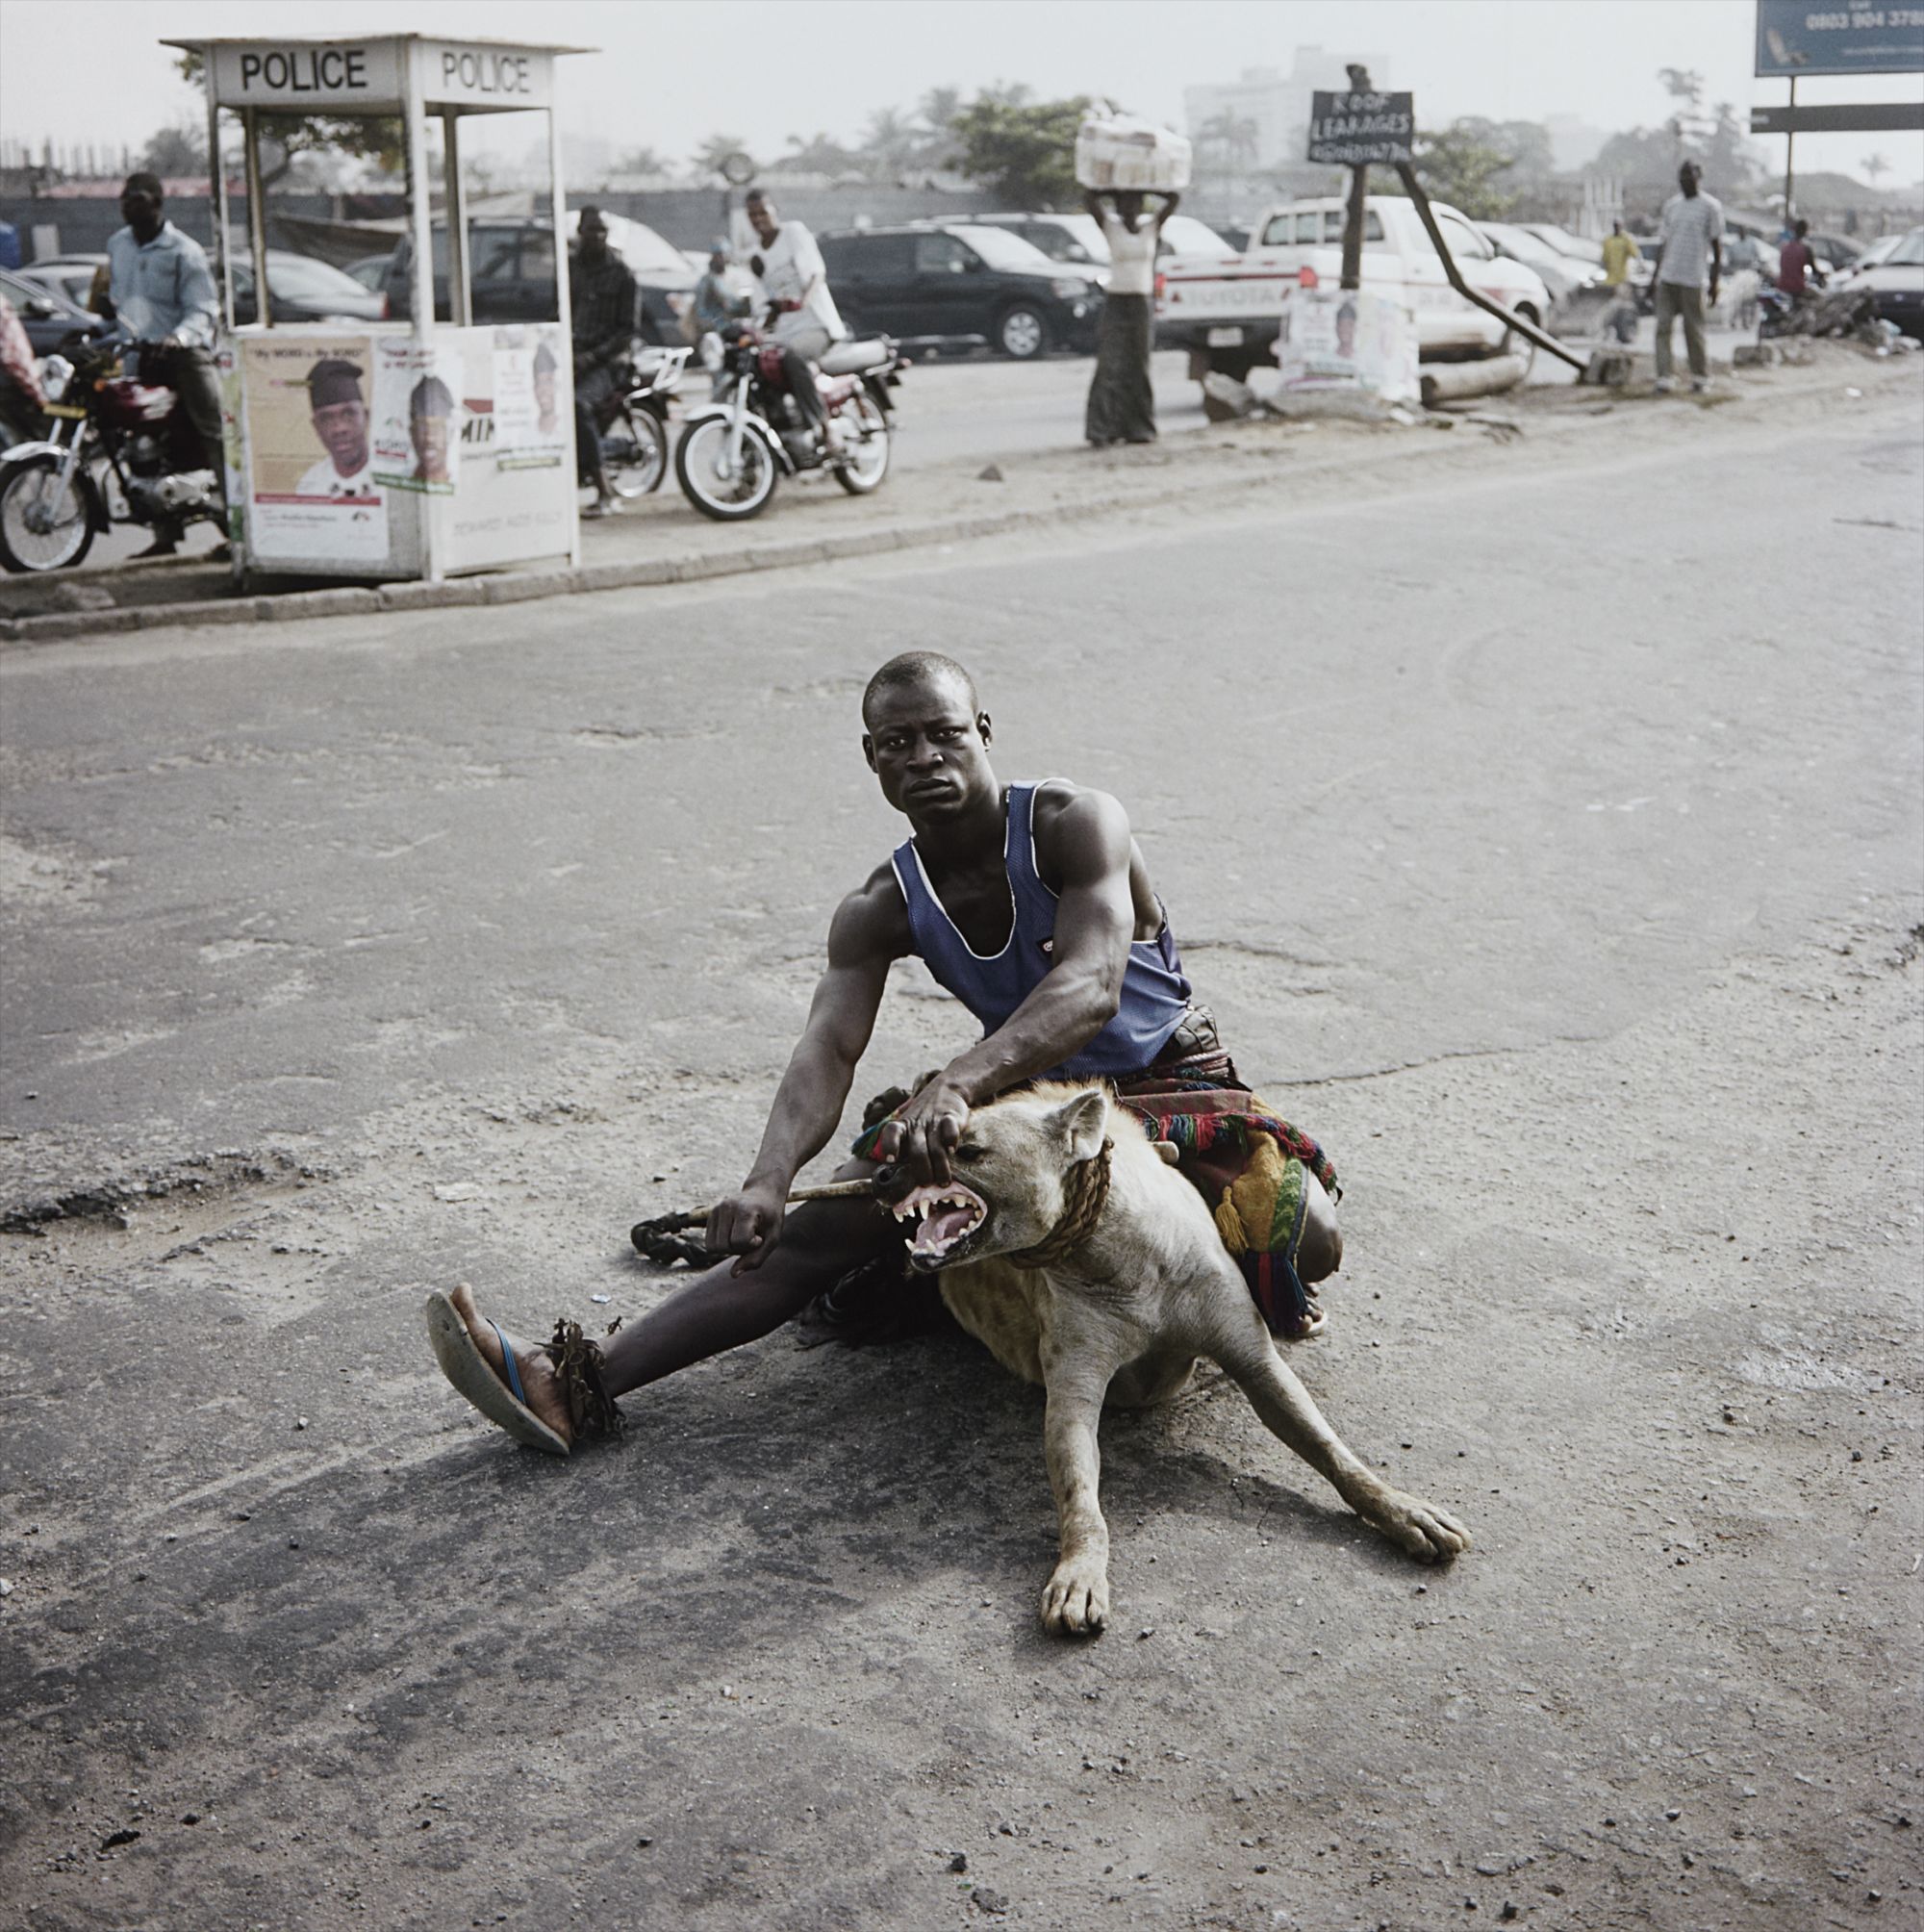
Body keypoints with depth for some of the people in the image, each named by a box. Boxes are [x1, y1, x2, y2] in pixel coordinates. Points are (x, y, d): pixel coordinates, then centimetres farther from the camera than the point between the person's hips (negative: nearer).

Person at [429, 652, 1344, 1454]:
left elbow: (1091, 987, -38)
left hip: (1167, 1082, -4)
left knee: (1305, 1240, -32)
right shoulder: (881, 911, -7)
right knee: (829, 1223, -16)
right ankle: (575, 1380, -21)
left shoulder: (1075, 824, -20)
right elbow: (827, 1049, -22)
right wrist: (769, 1178, -45)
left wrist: (960, 1081, -57)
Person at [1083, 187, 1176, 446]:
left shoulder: (1151, 226, 8)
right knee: (1110, 368, -11)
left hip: (1142, 305, 3)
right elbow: (1089, 199, -9)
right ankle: (1101, 429, -14)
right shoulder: (1111, 227, 2)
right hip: (1115, 302, -3)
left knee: (1137, 369, 6)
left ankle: (1138, 428, 12)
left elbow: (1174, 199, 0)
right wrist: (1111, 190, 3)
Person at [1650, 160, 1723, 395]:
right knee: (1663, 327, -5)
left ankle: (1700, 377, 15)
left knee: (1693, 330, 2)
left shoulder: (1710, 206, 0)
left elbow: (1716, 246, 0)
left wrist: (1714, 283, -4)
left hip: (1692, 279, -4)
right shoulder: (1671, 205, 15)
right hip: (1667, 278, 4)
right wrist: (1657, 275, 13)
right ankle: (1663, 379, -6)